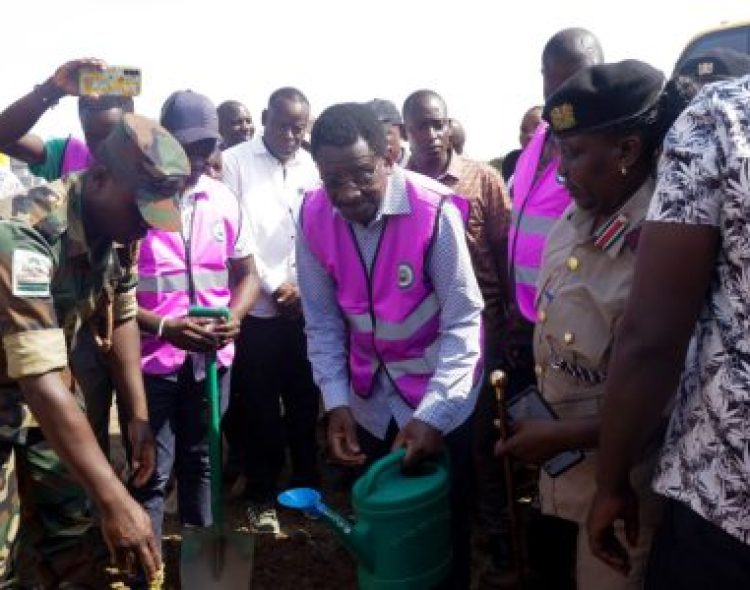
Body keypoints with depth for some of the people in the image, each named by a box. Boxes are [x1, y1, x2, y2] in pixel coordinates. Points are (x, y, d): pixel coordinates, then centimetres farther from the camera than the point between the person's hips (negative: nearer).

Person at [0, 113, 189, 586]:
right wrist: (115, 501, -39)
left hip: (44, 380, 6)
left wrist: (139, 416, -2)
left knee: (70, 519, 11)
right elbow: (41, 383, -39)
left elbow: (122, 318, 3)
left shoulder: (116, 228, -12)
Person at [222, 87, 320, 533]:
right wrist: (274, 287, -8)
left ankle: (307, 482, 30)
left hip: (306, 308, 3)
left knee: (305, 401, 11)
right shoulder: (236, 161, -2)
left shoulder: (312, 167, 7)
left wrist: (304, 289, -5)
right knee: (260, 408, 6)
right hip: (257, 309, -3)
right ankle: (262, 495, 22)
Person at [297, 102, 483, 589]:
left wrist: (433, 413, -30)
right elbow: (323, 320, -5)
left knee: (445, 519, 11)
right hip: (370, 396, 4)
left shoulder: (434, 212, -23)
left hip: (441, 397, -3)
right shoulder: (313, 216, -11)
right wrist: (336, 400, -13)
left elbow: (463, 320, -22)